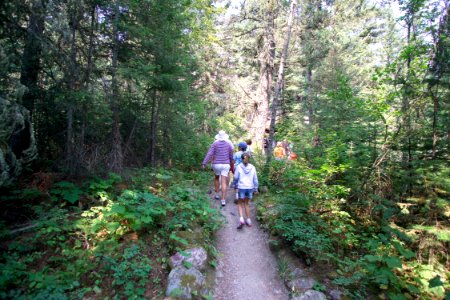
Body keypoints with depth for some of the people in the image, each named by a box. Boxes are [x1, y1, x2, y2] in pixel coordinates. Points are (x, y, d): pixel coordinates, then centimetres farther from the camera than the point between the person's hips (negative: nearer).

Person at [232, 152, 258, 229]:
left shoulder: (239, 167, -7)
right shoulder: (252, 167, 0)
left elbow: (235, 177, -1)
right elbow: (255, 179, 3)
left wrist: (234, 185, 15)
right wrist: (255, 189, 12)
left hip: (241, 188, -3)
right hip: (250, 188, 3)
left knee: (240, 204, 12)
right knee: (246, 204, 18)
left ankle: (241, 219, -5)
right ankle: (248, 221, 22)